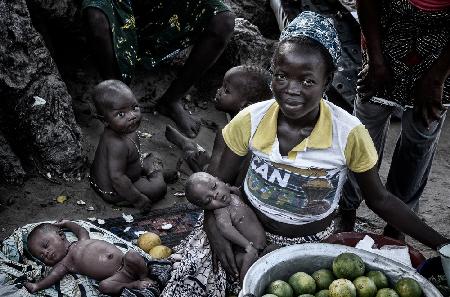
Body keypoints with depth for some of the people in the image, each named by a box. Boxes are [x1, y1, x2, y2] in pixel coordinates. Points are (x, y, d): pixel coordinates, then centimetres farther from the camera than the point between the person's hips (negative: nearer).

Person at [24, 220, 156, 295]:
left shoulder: (83, 240, 20)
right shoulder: (64, 264, 10)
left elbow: (82, 230, 41)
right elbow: (52, 276, -7)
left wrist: (66, 223, 43)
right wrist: (36, 286, -20)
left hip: (125, 262, 3)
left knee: (131, 255, -28)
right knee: (104, 286, -34)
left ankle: (144, 277, -6)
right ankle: (135, 284, -18)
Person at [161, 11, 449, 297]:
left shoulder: (349, 133, -19)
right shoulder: (250, 120, -14)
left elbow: (380, 200, -4)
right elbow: (220, 180, -2)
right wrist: (213, 229, -19)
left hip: (312, 245, 0)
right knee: (194, 273, -21)